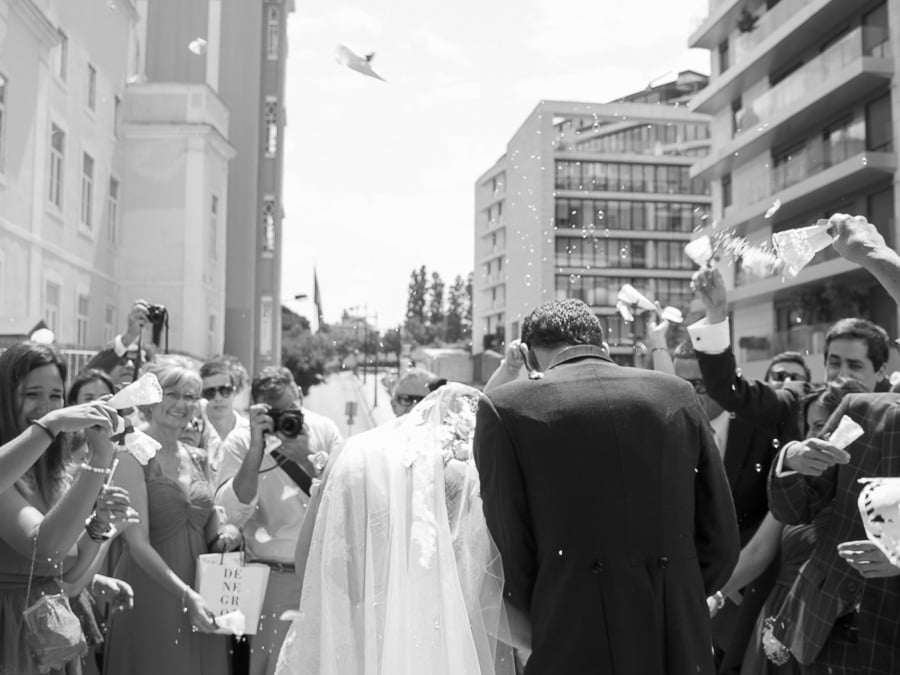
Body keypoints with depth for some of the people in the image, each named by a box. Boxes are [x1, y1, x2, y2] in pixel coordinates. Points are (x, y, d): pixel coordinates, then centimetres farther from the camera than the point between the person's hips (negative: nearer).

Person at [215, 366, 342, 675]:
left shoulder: (324, 429, 1)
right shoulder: (240, 441, -4)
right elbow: (234, 513, -16)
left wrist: (308, 457, -17)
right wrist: (257, 447, -22)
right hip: (275, 579, -2)